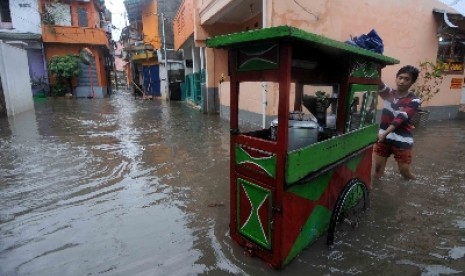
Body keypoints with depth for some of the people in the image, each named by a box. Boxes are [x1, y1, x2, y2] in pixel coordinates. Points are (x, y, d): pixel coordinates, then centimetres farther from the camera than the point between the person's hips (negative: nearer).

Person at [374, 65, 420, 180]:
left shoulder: (413, 101, -8)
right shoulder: (389, 93, 1)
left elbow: (400, 119, -22)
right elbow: (379, 85, -21)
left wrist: (384, 133, -36)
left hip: (402, 140, -2)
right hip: (383, 137, 2)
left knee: (404, 171, 8)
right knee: (378, 167, 5)